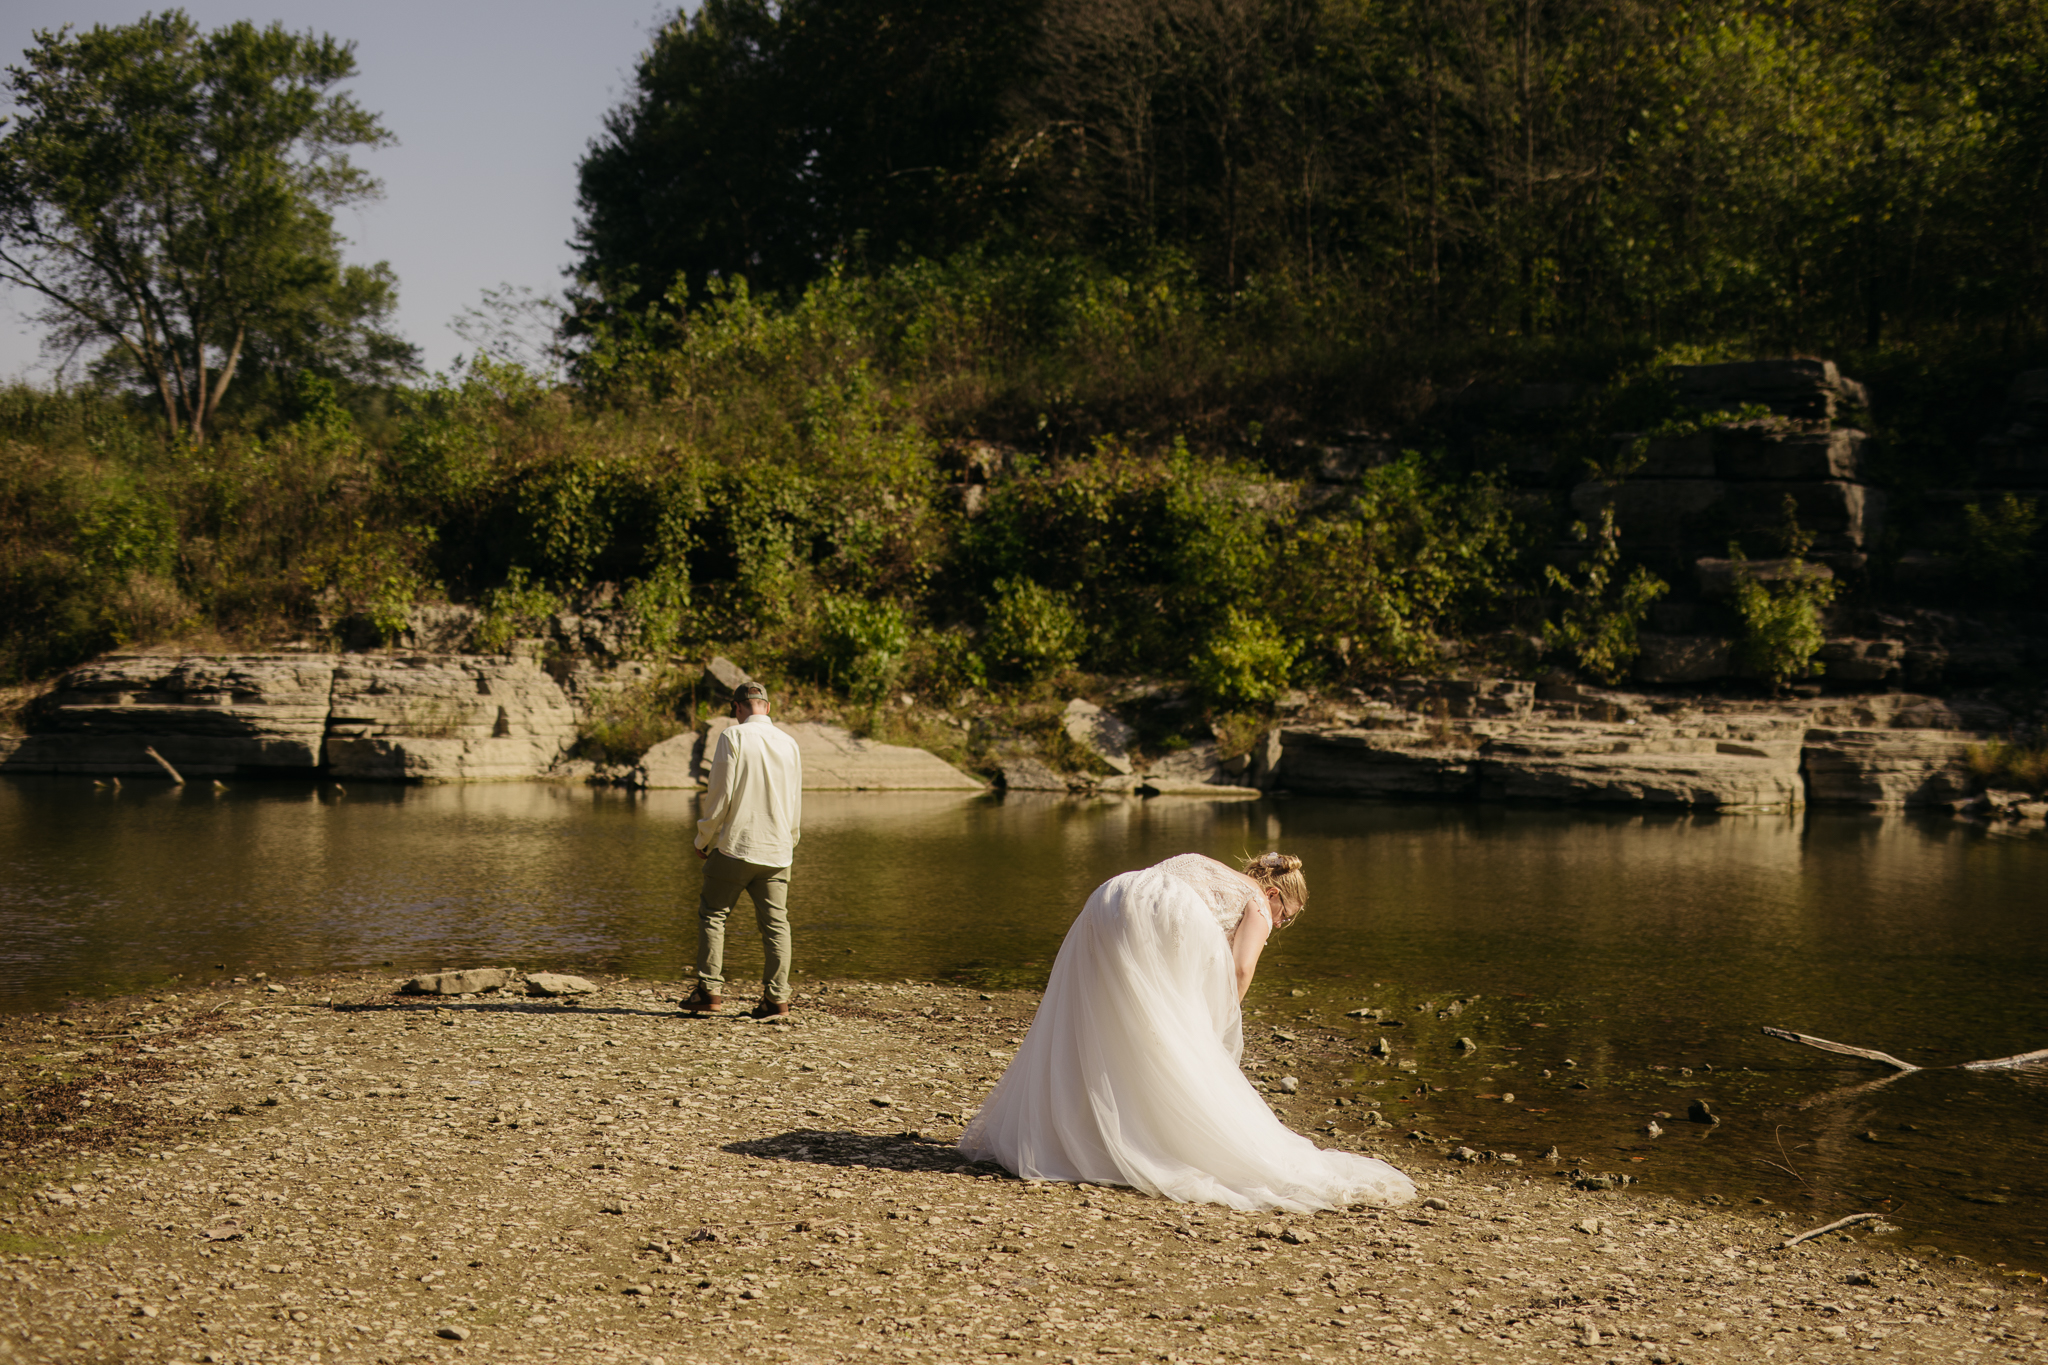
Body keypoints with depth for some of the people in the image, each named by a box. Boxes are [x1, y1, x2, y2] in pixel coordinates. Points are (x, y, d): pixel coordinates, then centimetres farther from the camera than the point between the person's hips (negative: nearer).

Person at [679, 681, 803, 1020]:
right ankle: (776, 998, 1)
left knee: (712, 915, 7)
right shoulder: (789, 742, 8)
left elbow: (720, 793, -10)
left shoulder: (733, 737, -7)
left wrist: (704, 839, 2)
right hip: (777, 849, 4)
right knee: (775, 922, 5)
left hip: (735, 845, -4)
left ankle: (709, 991, 3)